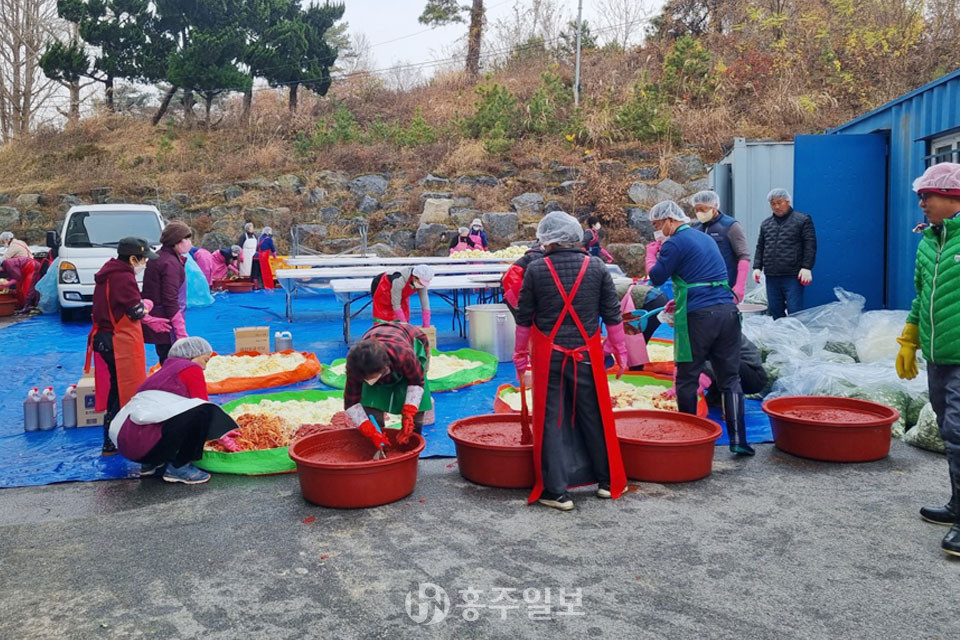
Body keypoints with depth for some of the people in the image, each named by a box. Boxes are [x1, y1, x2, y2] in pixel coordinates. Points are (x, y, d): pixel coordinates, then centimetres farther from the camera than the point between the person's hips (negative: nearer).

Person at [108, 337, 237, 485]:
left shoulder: (166, 369, 28)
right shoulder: (191, 368, 3)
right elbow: (204, 406, 0)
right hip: (145, 442, -9)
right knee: (203, 412, -15)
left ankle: (150, 464, 16)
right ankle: (178, 467, -7)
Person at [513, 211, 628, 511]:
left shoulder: (536, 269, -5)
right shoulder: (597, 267, -1)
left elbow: (523, 318, 0)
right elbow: (613, 315, 3)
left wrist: (521, 359, 10)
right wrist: (621, 352, 12)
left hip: (548, 356, -1)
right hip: (587, 356, 2)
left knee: (551, 421, 6)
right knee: (595, 417, 15)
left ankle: (556, 492, 11)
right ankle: (607, 481, 28)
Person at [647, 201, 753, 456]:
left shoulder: (675, 243, -6)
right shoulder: (706, 238, 21)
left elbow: (657, 278, -4)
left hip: (698, 317, -7)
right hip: (728, 311, 7)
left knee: (687, 380, 6)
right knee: (730, 379, 8)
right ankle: (738, 439, 5)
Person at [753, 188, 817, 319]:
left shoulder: (803, 220, 2)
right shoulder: (766, 224, 16)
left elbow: (810, 245, -3)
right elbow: (760, 247, 18)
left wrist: (807, 267, -11)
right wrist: (757, 267, 7)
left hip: (793, 276, -5)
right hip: (771, 276, 5)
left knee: (794, 313, -8)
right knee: (775, 312, 8)